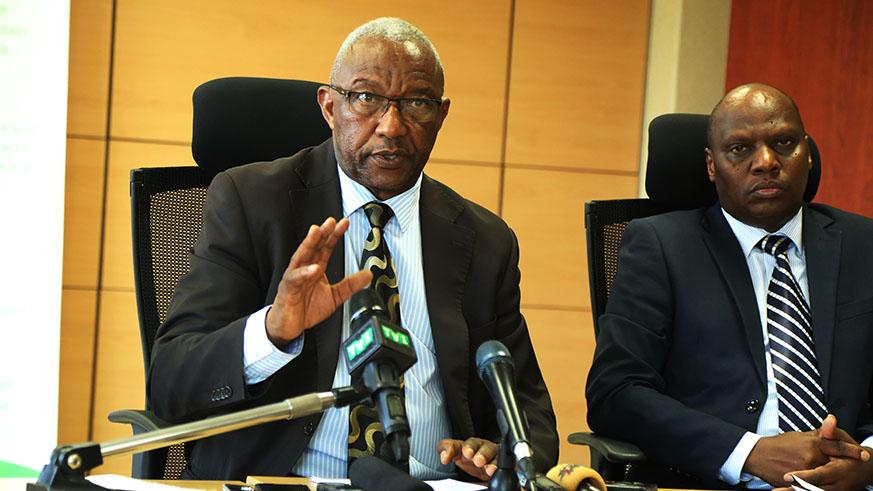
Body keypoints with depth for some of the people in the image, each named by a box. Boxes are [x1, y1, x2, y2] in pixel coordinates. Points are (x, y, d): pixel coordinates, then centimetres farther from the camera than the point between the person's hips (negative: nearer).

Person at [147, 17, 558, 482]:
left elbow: (526, 405, 16)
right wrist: (273, 330, -23)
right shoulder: (247, 199, 2)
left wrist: (502, 452, -8)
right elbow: (168, 384, -4)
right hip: (274, 478, -4)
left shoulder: (486, 242, 12)